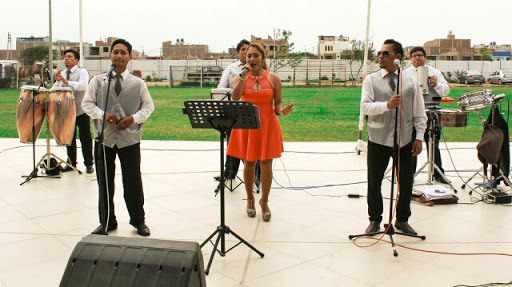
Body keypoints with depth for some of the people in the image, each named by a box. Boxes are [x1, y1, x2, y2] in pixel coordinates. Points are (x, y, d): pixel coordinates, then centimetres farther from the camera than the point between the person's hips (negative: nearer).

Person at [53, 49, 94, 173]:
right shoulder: (62, 74, 12)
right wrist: (57, 81, -12)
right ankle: (71, 163, 23)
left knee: (85, 138, 1)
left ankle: (89, 164, 10)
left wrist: (67, 82, -34)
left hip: (81, 111, -5)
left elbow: (83, 85, -24)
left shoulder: (82, 72, -5)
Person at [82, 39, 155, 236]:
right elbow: (87, 104, 5)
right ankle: (107, 222, 26)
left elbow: (148, 106, 6)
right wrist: (103, 115, -13)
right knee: (105, 183, 10)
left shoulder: (138, 83, 2)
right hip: (104, 138, 1)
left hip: (130, 138, -1)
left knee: (133, 182, 6)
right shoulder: (98, 81, 3)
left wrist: (133, 118, -11)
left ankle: (138, 221, 24)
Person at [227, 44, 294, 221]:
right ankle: (250, 199, 29)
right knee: (249, 163, 9)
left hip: (267, 125, -1)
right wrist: (243, 76, -18)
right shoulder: (241, 78, 2)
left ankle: (264, 202, 18)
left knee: (266, 164, 1)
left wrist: (282, 111, -20)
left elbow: (278, 102, 2)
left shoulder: (273, 78, 0)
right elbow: (235, 98, -15)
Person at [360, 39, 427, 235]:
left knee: (405, 182, 10)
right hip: (378, 139, -1)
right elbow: (365, 106, -10)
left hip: (405, 139, 1)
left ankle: (402, 220, 28)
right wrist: (387, 105, -26)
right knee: (374, 181, 8)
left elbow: (419, 112, 7)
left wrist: (419, 137, 2)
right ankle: (375, 220, 25)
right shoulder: (371, 80, 1)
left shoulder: (410, 82, 4)